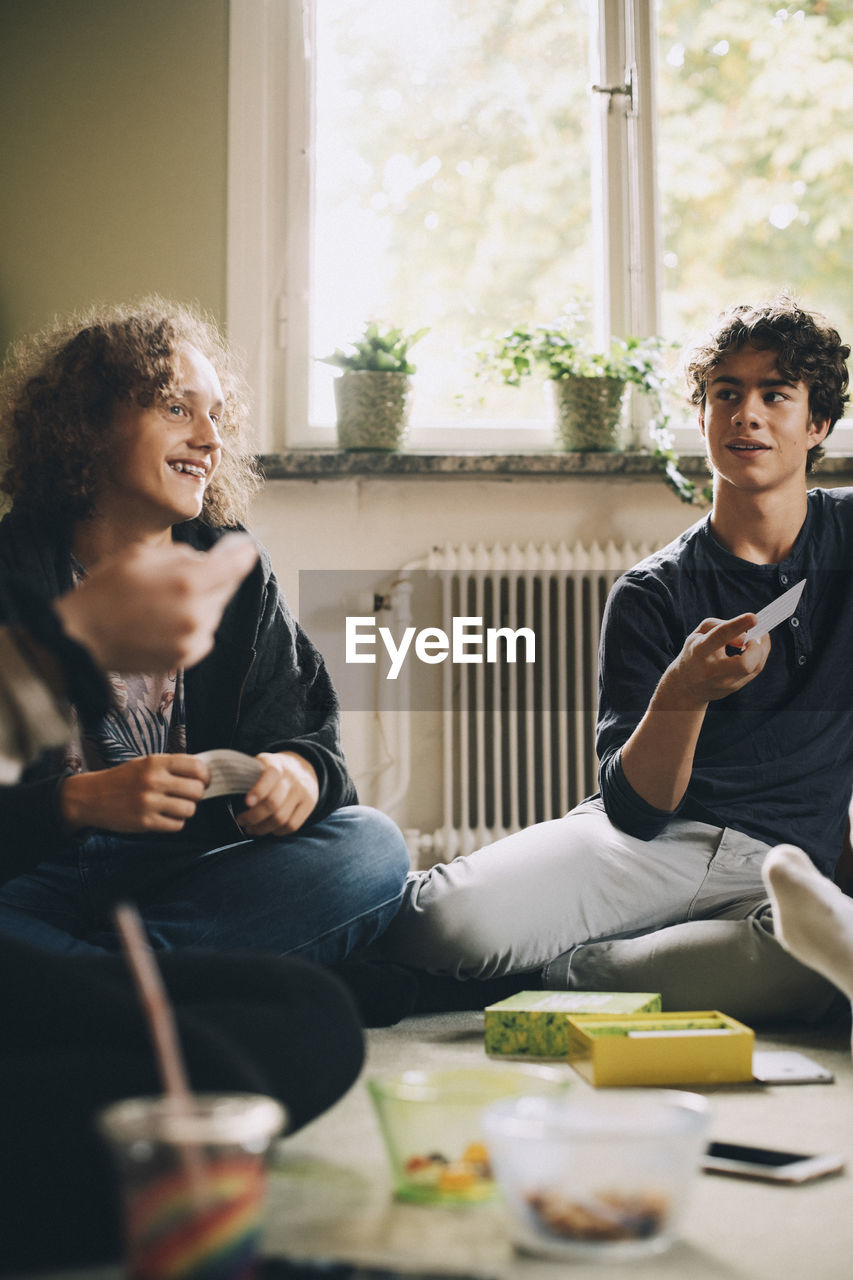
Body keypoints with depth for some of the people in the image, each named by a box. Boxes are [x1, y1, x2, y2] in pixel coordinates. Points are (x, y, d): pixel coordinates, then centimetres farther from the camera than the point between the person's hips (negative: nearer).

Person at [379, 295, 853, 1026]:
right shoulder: (653, 595, 3)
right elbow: (633, 809, -6)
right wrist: (683, 693, -25)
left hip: (782, 864, 2)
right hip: (657, 841, -2)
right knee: (446, 918, -34)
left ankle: (551, 976, -19)